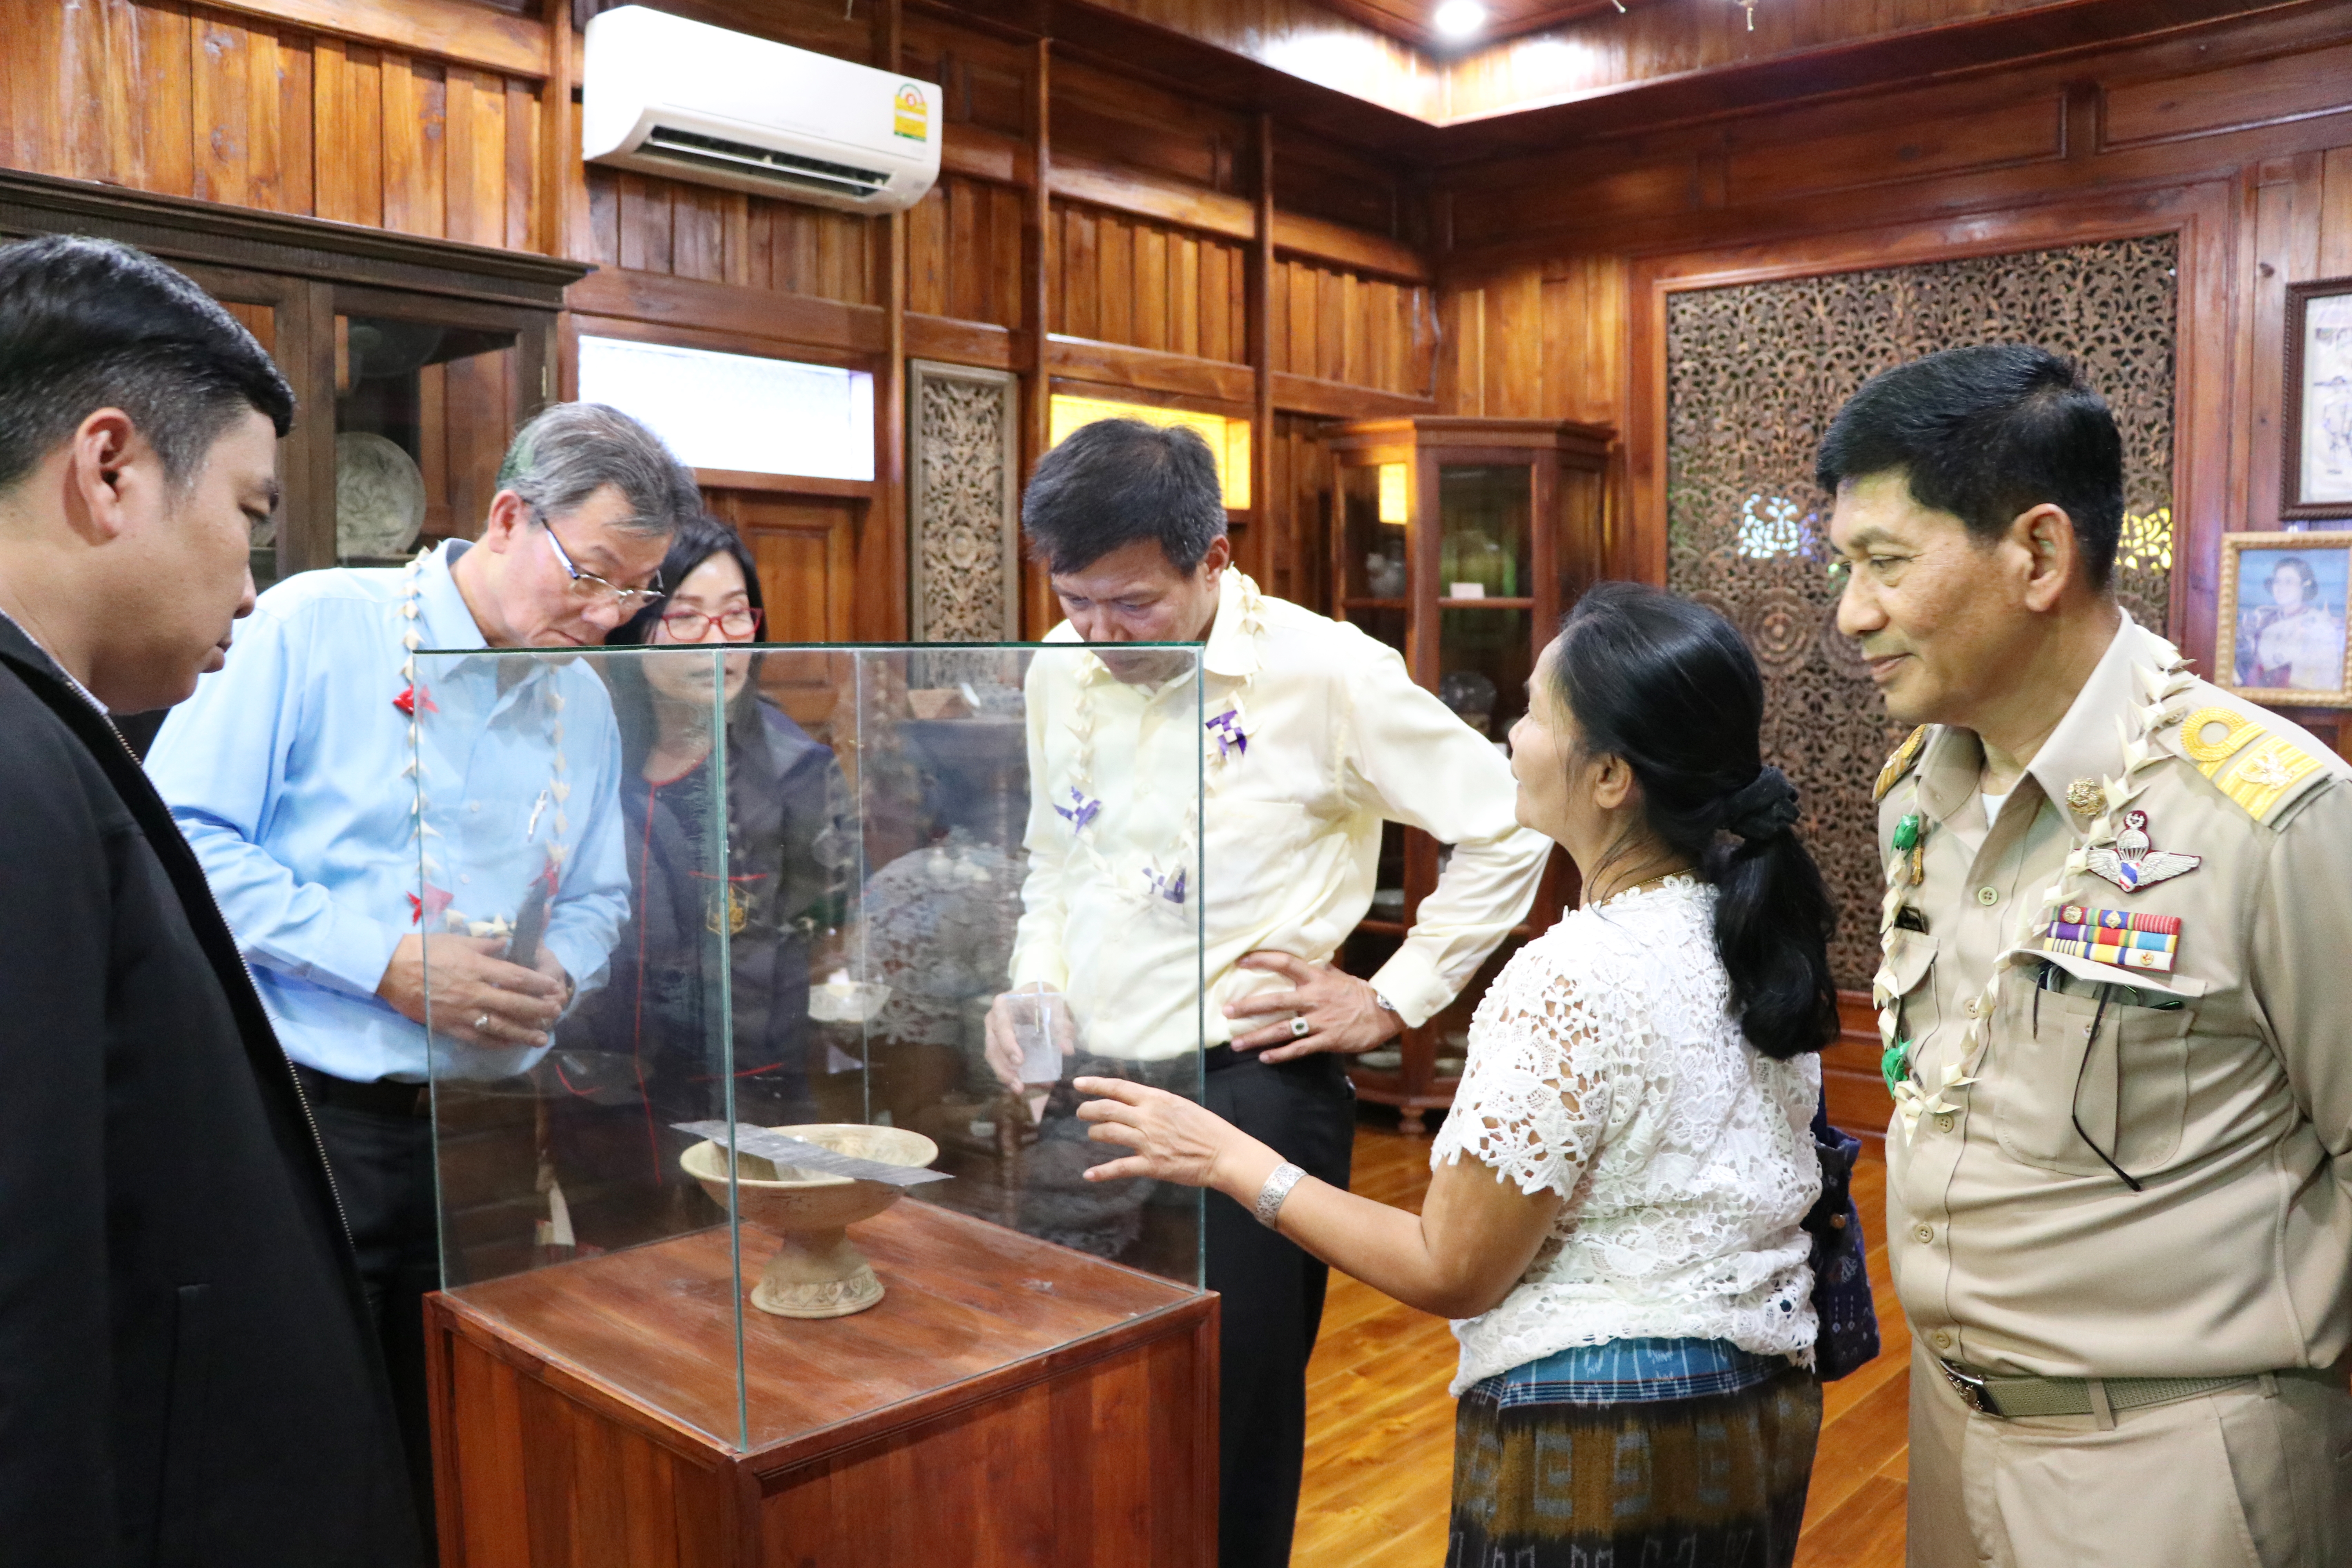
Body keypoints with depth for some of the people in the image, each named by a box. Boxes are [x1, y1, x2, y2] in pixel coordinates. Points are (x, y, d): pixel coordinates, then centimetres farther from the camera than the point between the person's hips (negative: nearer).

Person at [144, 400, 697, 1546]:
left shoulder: (587, 704, 10)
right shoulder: (316, 626, -8)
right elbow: (183, 839, -13)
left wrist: (559, 976, -6)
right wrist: (387, 962, -19)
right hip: (303, 1117, -5)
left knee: (450, 1467, 15)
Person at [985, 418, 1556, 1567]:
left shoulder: (1326, 673, -13)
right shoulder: (1060, 671, 4)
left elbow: (1506, 829, -5)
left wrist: (1393, 1001, -6)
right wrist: (1031, 984, 6)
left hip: (1248, 1096, -5)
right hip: (1085, 1089, 5)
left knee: (1228, 1441, 8)